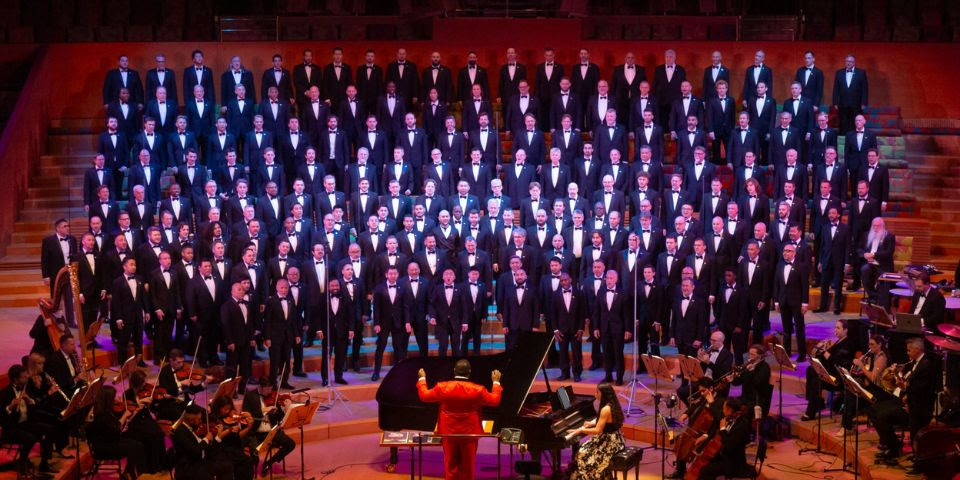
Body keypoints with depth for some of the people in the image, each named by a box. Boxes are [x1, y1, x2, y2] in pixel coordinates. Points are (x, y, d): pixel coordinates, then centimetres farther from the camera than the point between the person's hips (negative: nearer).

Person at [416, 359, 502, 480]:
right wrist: (496, 382, 13)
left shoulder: (442, 387, -12)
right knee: (467, 467, 12)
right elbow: (495, 400, -1)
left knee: (450, 466, 11)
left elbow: (424, 396, 2)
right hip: (469, 434, -1)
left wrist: (422, 378, 17)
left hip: (448, 433, 1)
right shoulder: (478, 390, -14)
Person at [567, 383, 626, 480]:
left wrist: (581, 430, -13)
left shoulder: (606, 409, -24)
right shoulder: (612, 405, 4)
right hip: (615, 439, 9)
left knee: (583, 453, -4)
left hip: (610, 443, -9)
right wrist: (592, 423, 17)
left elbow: (597, 431, -23)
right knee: (585, 448, 18)